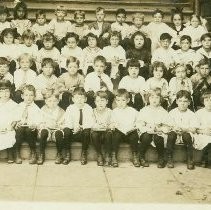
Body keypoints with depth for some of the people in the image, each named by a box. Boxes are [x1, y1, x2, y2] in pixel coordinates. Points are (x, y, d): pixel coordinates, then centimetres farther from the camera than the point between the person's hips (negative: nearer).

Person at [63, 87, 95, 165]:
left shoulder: (88, 108, -1)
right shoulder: (70, 108, 1)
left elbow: (91, 123, -9)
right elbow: (67, 123, -6)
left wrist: (81, 127, -25)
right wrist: (74, 127, -28)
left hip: (84, 131, -1)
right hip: (73, 132, 1)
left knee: (87, 130, -33)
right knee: (66, 130, -29)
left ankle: (84, 154, -15)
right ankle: (67, 154, -15)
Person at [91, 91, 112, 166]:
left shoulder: (109, 111, 4)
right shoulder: (94, 111, 5)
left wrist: (107, 126, -24)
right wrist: (98, 126, -25)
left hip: (106, 130, -1)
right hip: (96, 131, 1)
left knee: (109, 134, -35)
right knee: (93, 134, -33)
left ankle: (108, 156, -19)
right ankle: (99, 155, -15)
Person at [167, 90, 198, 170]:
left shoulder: (191, 114, 1)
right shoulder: (172, 112, 5)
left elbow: (193, 130, -7)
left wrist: (183, 129, -23)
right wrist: (174, 128, -23)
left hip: (186, 133, -1)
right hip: (175, 133, 1)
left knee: (187, 136, -35)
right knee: (171, 134, -33)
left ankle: (190, 160, -22)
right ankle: (169, 158, -22)